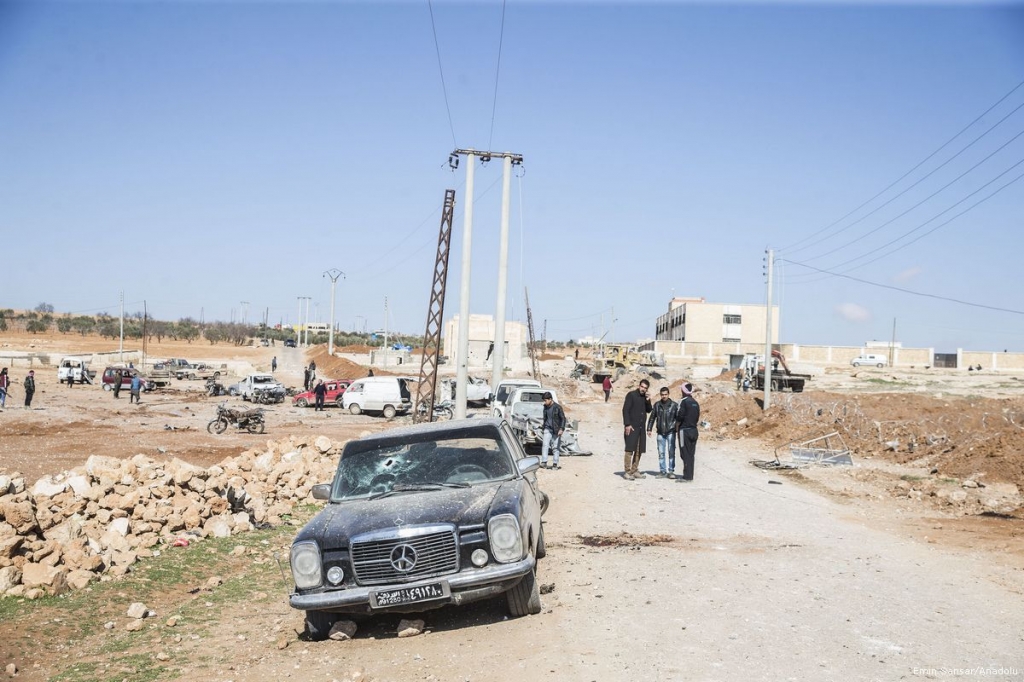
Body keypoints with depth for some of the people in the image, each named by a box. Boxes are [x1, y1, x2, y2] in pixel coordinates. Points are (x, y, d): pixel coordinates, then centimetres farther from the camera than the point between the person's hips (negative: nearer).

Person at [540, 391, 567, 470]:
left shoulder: (558, 407, -10)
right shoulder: (545, 407, 7)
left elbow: (563, 418, -10)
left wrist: (561, 429, -19)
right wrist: (543, 426, 27)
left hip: (556, 430, -4)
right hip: (548, 429, 4)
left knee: (555, 447, 2)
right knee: (545, 444, -11)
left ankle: (555, 463, 10)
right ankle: (544, 462, -13)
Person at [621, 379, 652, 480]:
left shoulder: (645, 397, 15)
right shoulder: (631, 395, -5)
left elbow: (649, 410, 16)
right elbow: (625, 410, -10)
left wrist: (648, 400, -1)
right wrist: (627, 424, -16)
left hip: (641, 427, 7)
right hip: (631, 427, -7)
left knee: (639, 450, 8)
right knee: (630, 449, -9)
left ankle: (634, 471, 16)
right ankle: (627, 472, -7)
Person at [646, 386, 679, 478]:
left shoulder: (674, 405, -3)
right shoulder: (657, 405, 6)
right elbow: (652, 417, 13)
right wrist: (649, 429, 9)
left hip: (671, 432, -3)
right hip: (660, 433, 3)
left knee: (671, 452, -5)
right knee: (661, 453, 6)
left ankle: (671, 471, 0)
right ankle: (662, 471, 13)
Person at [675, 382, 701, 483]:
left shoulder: (684, 401, -10)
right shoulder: (695, 402, 11)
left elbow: (680, 416, -16)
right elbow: (698, 418, 13)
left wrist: (677, 423, 3)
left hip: (685, 430, -7)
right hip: (694, 430, 7)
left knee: (685, 454, -5)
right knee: (691, 454, 11)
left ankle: (687, 476, -6)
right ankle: (690, 475, 14)